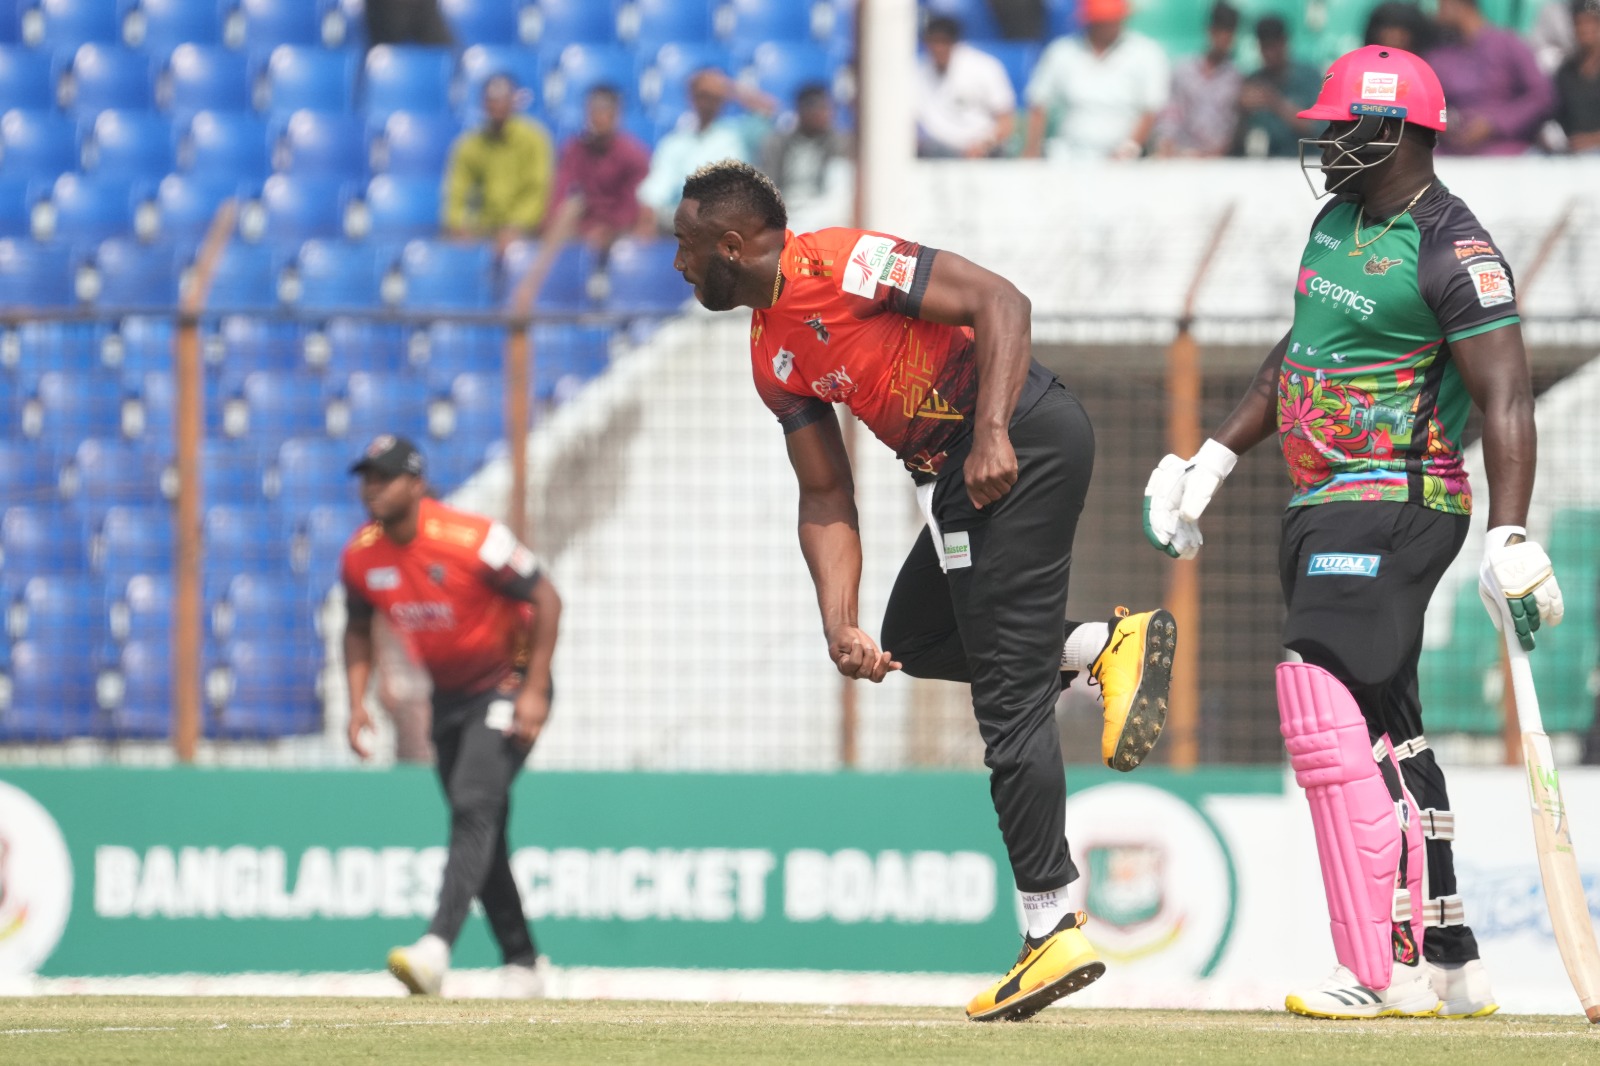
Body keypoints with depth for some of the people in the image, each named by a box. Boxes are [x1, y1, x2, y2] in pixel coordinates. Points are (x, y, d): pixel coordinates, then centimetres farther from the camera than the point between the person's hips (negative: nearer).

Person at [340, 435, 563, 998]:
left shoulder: (470, 540, -24)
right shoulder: (360, 556, -6)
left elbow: (545, 599, -17)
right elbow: (358, 629, 13)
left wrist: (534, 691, -20)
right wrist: (357, 703, -1)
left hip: (507, 688, -7)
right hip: (448, 696, 7)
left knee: (475, 805, -24)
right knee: (479, 831, 10)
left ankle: (436, 948, -39)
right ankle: (522, 964, 22)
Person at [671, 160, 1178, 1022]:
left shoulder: (839, 266, -14)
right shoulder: (773, 358, 13)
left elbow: (999, 302, -18)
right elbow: (825, 499, 14)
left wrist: (992, 433, -29)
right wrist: (839, 627, 2)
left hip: (1025, 437, -10)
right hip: (955, 477, 10)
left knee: (1009, 698, -10)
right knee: (913, 637, 23)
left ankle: (1053, 931, -9)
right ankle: (1107, 644, 16)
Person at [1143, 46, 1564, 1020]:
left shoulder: (1453, 252, -15)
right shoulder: (1339, 222, 13)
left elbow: (1507, 399, -21)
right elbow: (1298, 356, 26)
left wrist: (1511, 541, -30)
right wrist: (1217, 460, 23)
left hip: (1395, 507, -10)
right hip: (1325, 507, 10)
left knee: (1326, 719, -18)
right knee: (1387, 736, 11)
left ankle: (1386, 974, -19)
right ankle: (1451, 963, 17)